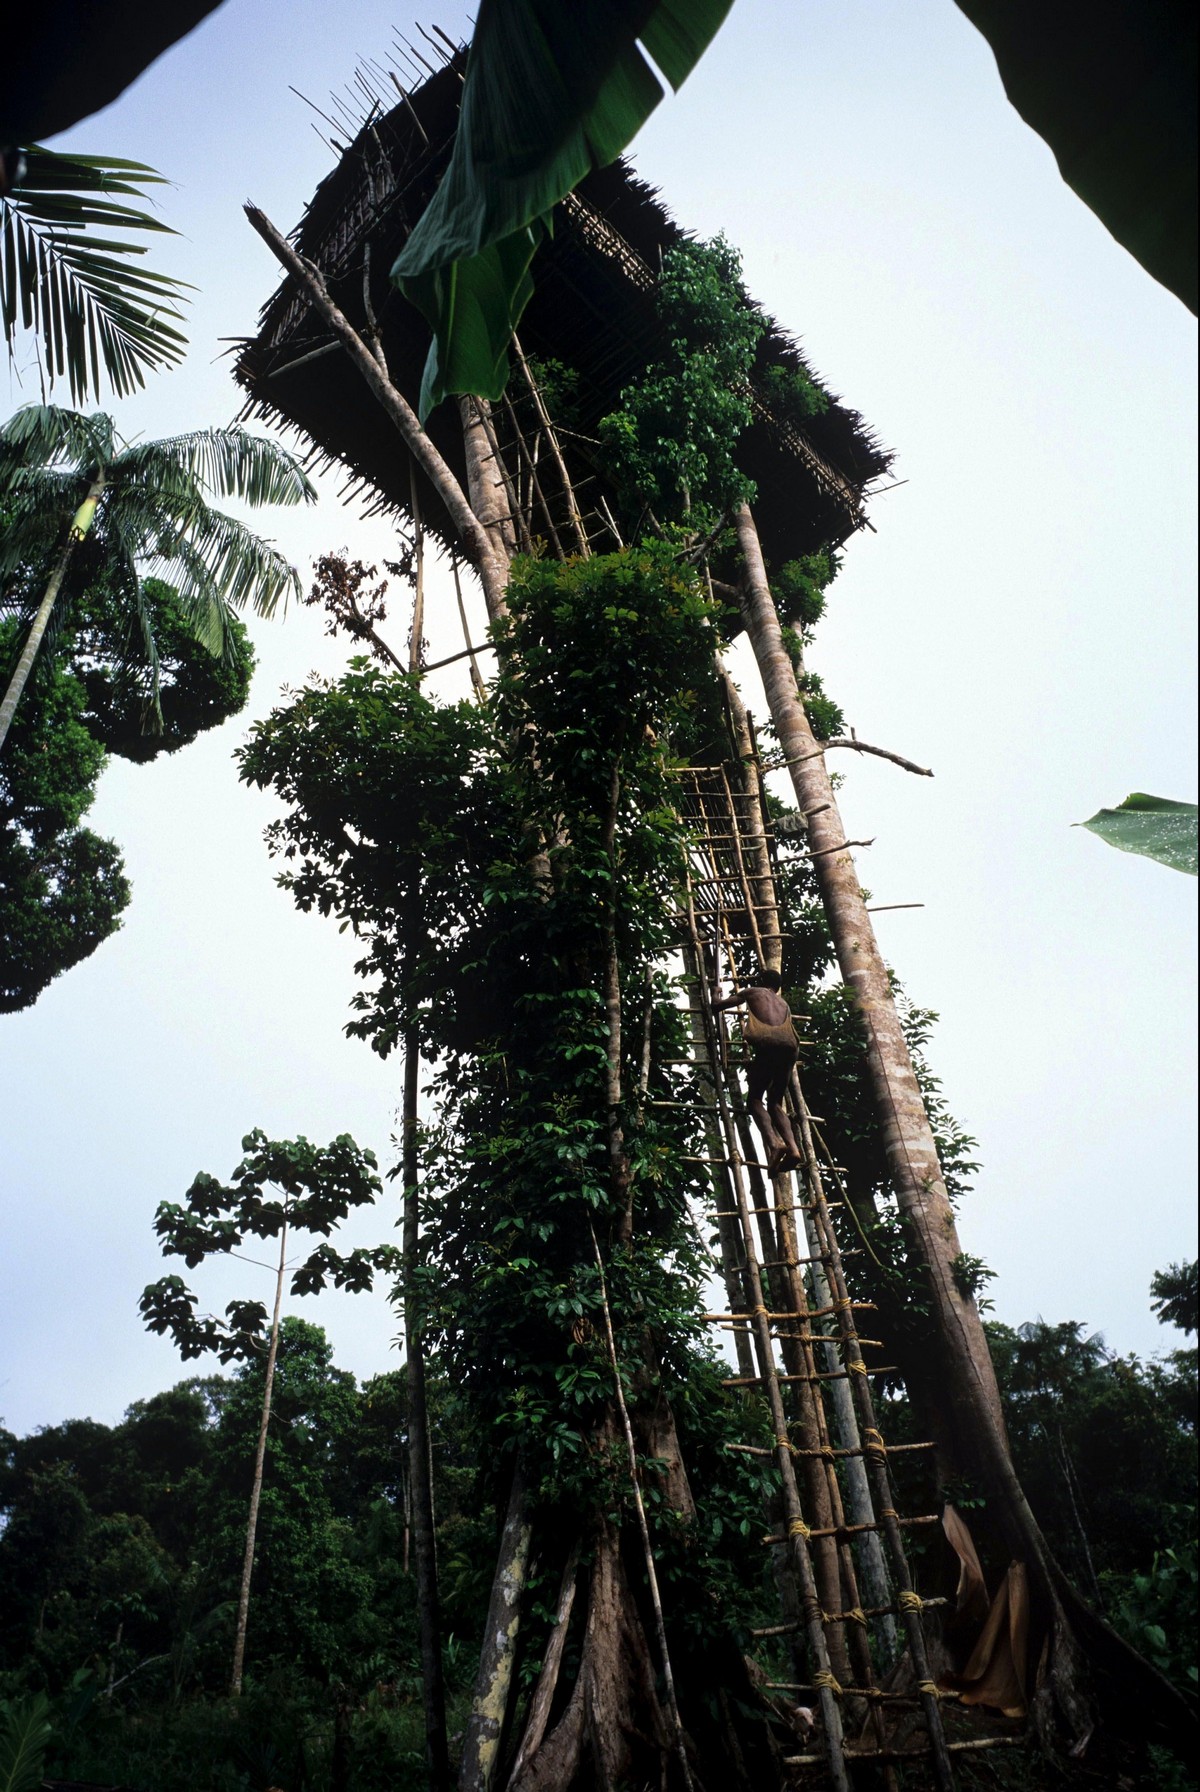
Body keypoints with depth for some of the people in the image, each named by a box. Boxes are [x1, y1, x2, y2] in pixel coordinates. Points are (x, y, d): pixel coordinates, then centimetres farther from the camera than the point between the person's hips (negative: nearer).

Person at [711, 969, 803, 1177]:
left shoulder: (753, 992, 26)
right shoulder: (784, 1003, 38)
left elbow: (717, 1005, 26)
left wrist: (716, 993, 51)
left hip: (767, 1044, -4)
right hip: (788, 1047, 4)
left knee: (755, 1099, 2)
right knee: (775, 1103, 12)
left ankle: (774, 1144, -25)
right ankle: (793, 1148, -13)